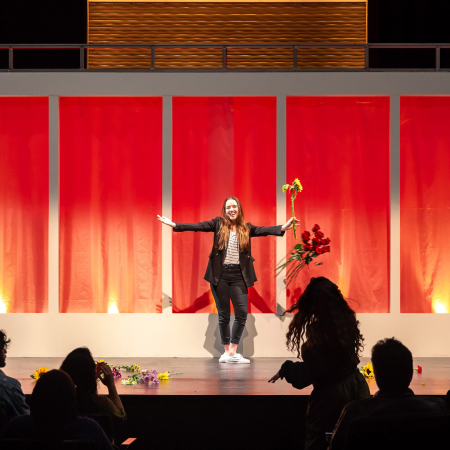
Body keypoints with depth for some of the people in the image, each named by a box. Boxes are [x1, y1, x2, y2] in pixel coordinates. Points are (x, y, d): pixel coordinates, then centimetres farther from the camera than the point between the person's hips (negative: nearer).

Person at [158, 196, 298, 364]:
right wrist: (174, 225, -17)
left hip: (238, 275, 1)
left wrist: (283, 228, -23)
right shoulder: (218, 224, 5)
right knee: (223, 315, 5)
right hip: (220, 274, -1)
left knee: (242, 313, -8)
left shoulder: (246, 228, 9)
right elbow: (198, 226, -5)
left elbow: (264, 230, -6)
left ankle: (232, 352, 0)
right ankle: (227, 351, 14)